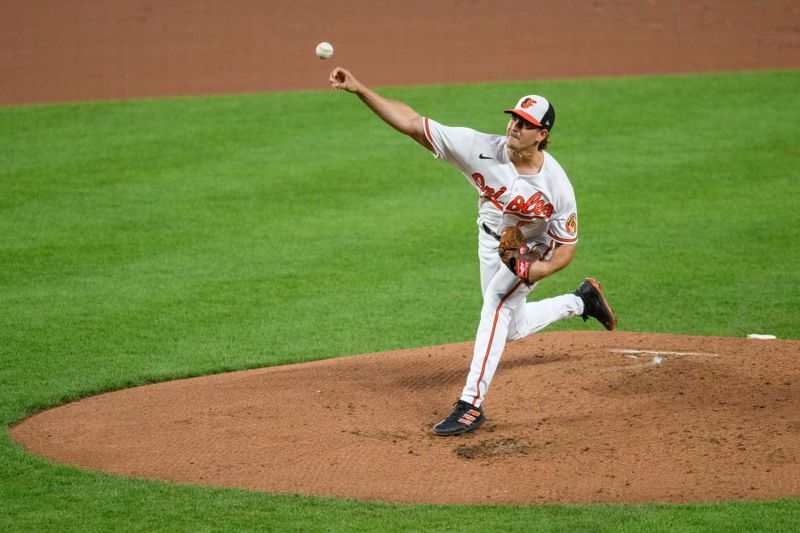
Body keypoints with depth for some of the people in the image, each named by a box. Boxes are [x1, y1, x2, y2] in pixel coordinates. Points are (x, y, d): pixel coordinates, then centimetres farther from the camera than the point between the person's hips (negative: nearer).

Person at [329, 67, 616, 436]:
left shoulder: (556, 185, -32)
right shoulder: (482, 149, -29)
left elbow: (566, 249, -20)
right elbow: (411, 123, -34)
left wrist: (535, 271, -41)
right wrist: (359, 90, -44)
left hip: (533, 252, -5)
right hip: (490, 245, 5)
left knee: (496, 305, -28)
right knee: (512, 329, 19)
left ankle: (472, 404, -25)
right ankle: (581, 301, 44)